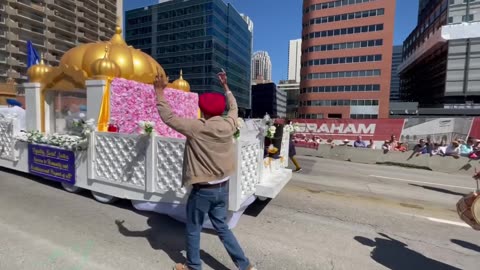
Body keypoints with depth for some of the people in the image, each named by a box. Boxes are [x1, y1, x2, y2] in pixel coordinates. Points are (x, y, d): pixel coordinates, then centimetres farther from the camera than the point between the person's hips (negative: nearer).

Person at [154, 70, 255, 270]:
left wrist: (159, 91, -3)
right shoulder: (229, 125, -6)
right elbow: (234, 108, 14)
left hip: (203, 190, -5)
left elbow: (168, 117, -14)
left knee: (193, 230, 19)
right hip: (223, 188, 6)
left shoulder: (197, 127, -20)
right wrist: (225, 86, 25)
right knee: (222, 227, 22)